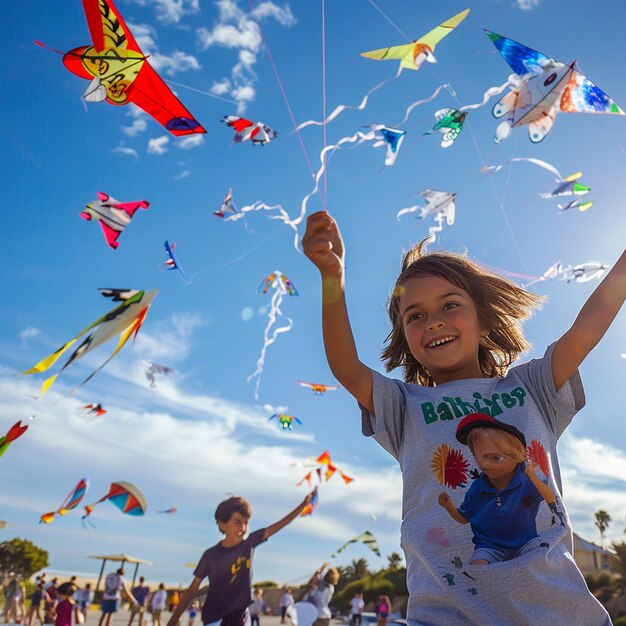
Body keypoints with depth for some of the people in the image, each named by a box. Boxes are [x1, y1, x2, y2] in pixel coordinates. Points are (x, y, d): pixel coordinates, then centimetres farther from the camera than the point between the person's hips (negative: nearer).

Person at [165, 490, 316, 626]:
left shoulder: (249, 542, -4)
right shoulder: (211, 555, -10)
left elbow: (278, 525, -6)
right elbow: (192, 590, -4)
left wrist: (304, 504, -12)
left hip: (239, 614, 2)